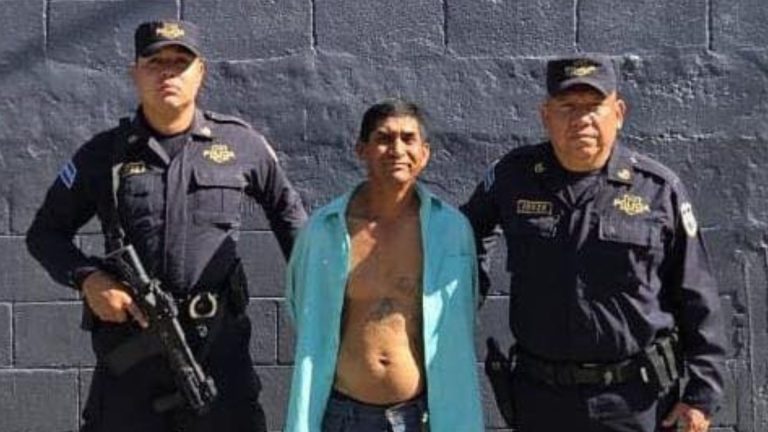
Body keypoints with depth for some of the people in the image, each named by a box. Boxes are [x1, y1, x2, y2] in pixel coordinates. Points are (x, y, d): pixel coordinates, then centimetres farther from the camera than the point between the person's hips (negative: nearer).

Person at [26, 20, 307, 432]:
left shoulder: (240, 143, 3)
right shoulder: (103, 153, 3)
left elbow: (285, 208, 19)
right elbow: (45, 232, 9)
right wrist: (88, 279, -9)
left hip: (219, 344, 0)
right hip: (128, 343, 1)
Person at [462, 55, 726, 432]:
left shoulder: (659, 189, -5)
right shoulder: (513, 176, 0)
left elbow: (697, 299, -2)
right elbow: (472, 232, 22)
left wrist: (702, 393, -3)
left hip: (638, 400, -2)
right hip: (540, 396, 2)